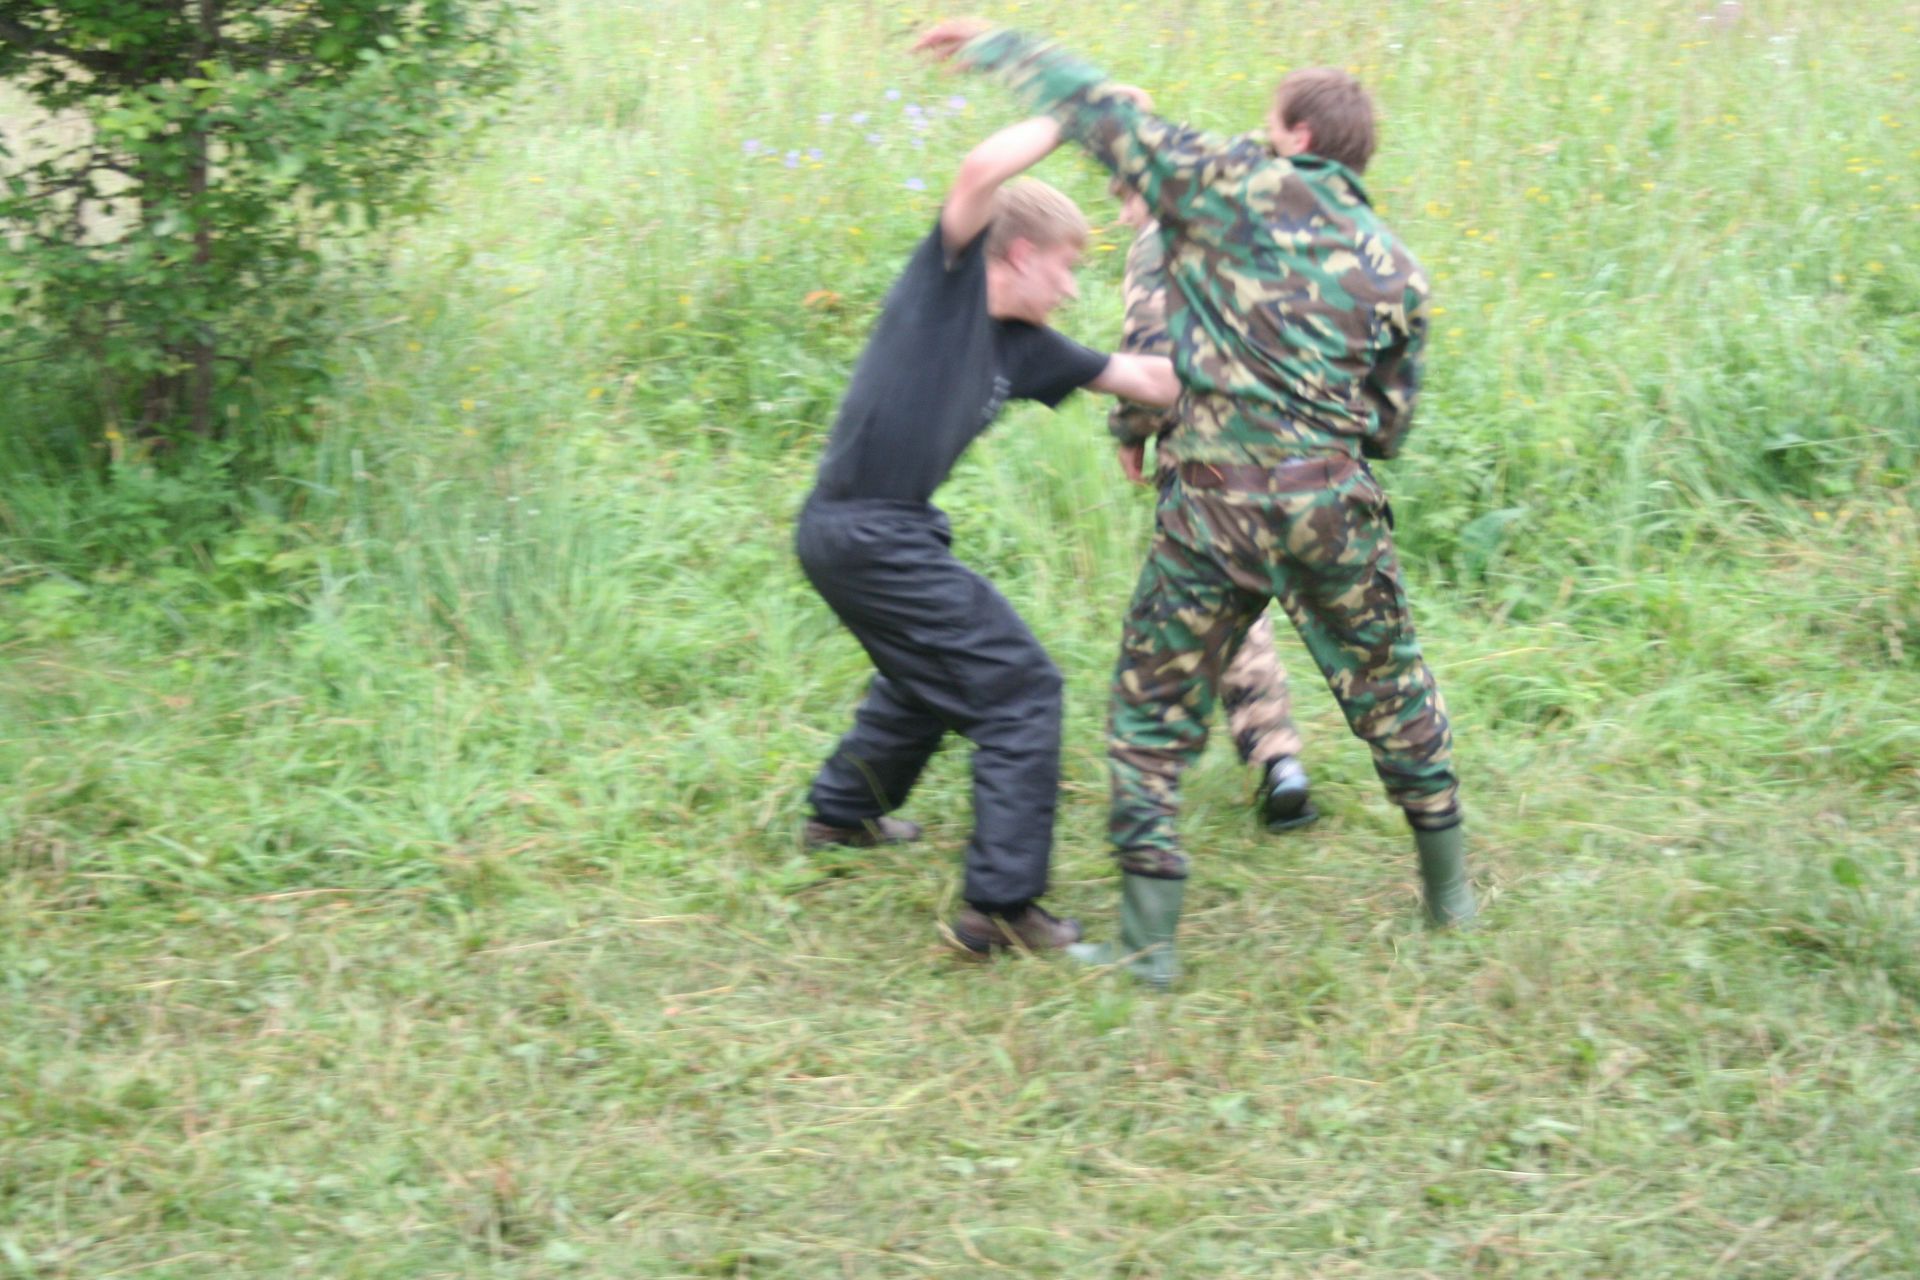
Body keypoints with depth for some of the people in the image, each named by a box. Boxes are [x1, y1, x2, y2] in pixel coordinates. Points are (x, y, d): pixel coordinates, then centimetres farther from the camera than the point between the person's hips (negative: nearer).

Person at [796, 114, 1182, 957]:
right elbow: (982, 172, -24)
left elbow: (1147, 378, 19)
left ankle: (842, 811, 53)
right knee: (1019, 689, -6)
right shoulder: (949, 278, -6)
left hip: (845, 536, 10)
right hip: (870, 534, -10)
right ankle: (1001, 906, -6)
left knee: (931, 676, 33)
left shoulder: (1023, 347, 14)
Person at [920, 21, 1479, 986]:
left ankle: (1147, 942, 7)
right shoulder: (1395, 271, 9)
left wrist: (991, 45, 16)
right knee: (1392, 697, 20)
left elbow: (1101, 113, 4)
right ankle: (1448, 892, 31)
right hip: (1333, 509, 3)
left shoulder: (1235, 188, 0)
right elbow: (1388, 426, 14)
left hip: (1215, 507, -3)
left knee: (1153, 715, 9)